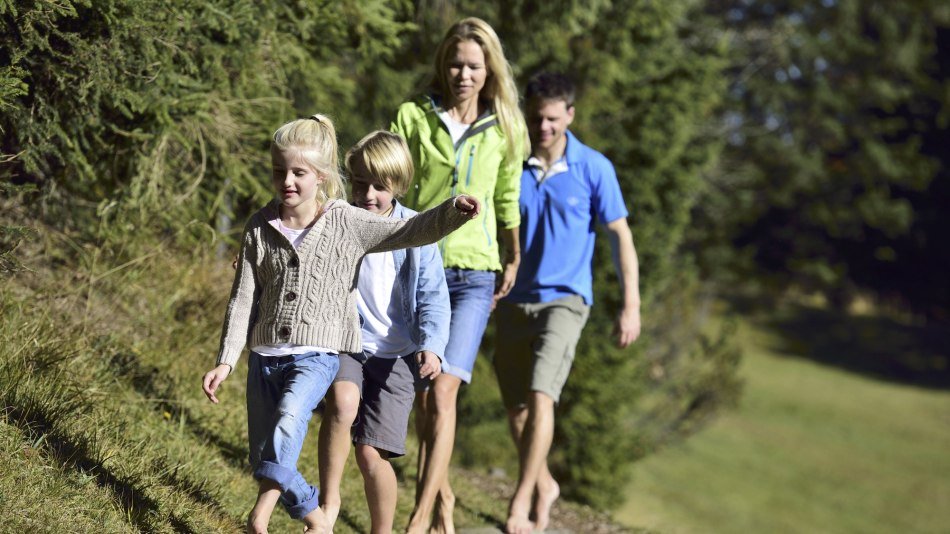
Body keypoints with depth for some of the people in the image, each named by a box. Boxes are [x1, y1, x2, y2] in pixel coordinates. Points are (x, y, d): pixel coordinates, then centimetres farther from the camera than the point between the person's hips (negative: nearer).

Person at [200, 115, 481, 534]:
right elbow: (243, 298, 4)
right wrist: (226, 360, -2)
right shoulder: (260, 228, 3)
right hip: (264, 355, 4)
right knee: (263, 456, 5)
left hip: (316, 356, -4)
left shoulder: (347, 224, -3)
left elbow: (411, 232, -11)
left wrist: (452, 211, -31)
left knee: (289, 417, -33)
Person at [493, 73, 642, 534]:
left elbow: (619, 236, -1)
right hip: (514, 300, 3)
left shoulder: (593, 168, -6)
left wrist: (631, 306, -5)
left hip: (564, 298, -3)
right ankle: (543, 484, 30)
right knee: (516, 406, 9)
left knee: (540, 396, -19)